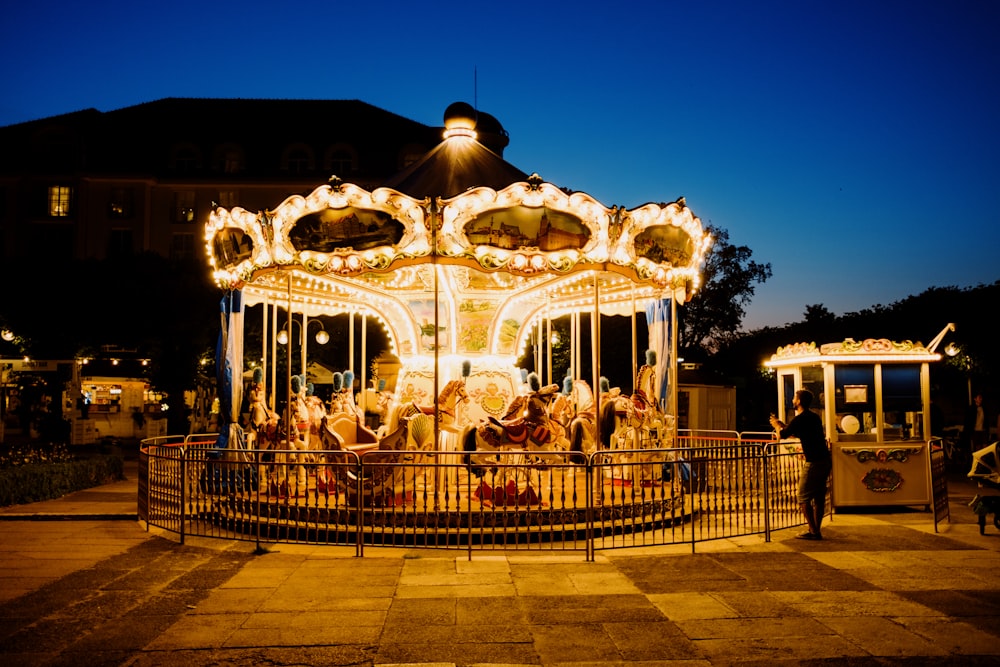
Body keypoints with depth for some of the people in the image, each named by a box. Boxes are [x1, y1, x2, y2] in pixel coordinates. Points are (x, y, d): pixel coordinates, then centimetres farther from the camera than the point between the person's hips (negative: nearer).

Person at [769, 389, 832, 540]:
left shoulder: (800, 419, -13)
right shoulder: (814, 417, 15)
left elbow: (783, 435, -3)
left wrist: (777, 425, 17)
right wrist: (783, 425, 29)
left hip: (814, 463, -9)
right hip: (825, 460, 9)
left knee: (804, 498, -1)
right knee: (819, 497, 12)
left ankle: (813, 531, -2)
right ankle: (816, 530, 17)